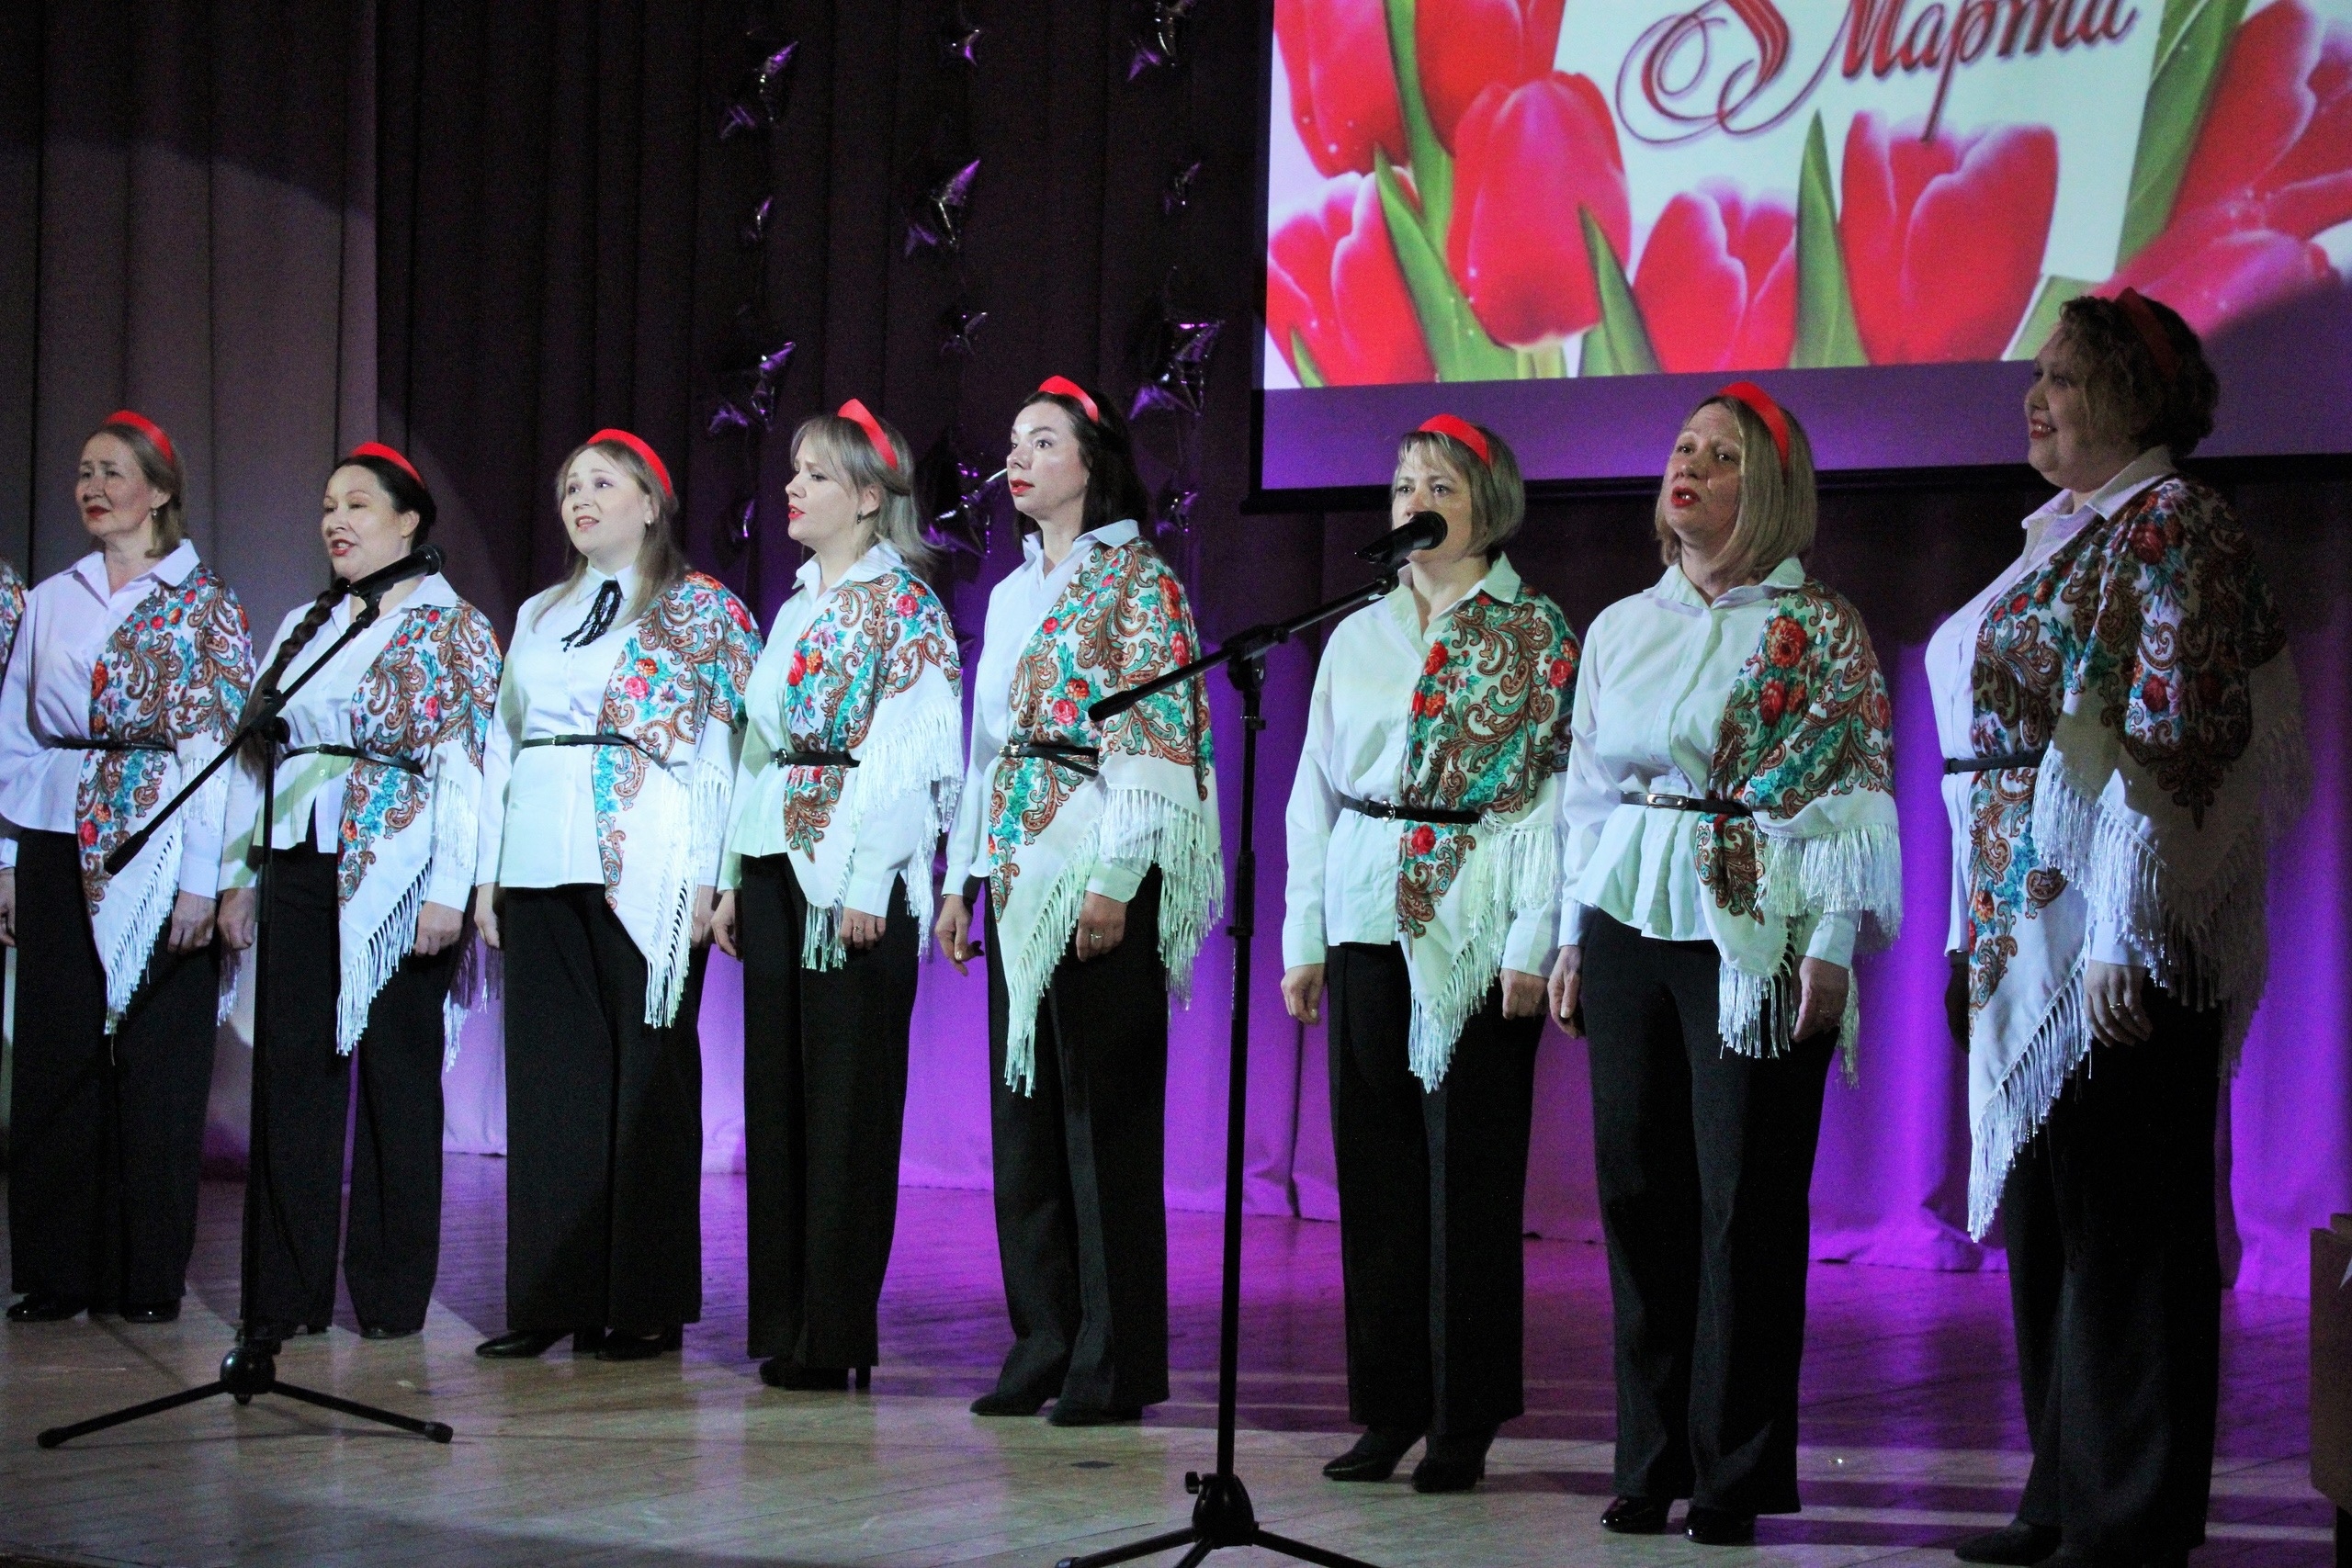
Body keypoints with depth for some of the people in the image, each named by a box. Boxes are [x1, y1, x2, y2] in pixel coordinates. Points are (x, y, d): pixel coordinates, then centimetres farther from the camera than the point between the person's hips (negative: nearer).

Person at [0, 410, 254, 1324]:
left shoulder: (205, 605, 0)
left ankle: (147, 1278, 6)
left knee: (155, 1067, -1)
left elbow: (220, 744, -5)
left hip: (157, 850, -3)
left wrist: (202, 880, -11)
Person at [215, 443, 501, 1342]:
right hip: (299, 870, 5)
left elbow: (464, 765, -8)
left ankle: (391, 1296, 8)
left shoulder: (454, 630, 0)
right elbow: (255, 756, 16)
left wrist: (449, 892, -16)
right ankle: (287, 1292, 7)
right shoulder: (302, 627, 16)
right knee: (294, 1074, 2)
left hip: (396, 879, -5)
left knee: (396, 1079, 1)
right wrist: (239, 877, 9)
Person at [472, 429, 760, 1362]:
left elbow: (720, 749, -4)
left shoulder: (703, 610, 3)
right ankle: (552, 1295, 10)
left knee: (646, 1077, -2)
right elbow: (502, 747, 19)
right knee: (550, 1076, 5)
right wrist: (488, 874, 12)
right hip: (541, 868, 5)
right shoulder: (538, 616, 19)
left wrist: (706, 877, -11)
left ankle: (645, 1306, 3)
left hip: (645, 873, -5)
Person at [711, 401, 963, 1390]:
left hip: (854, 874, -8)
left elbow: (909, 754, -13)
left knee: (846, 1098, -5)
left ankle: (837, 1334, -2)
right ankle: (785, 1325, 13)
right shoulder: (796, 609, 18)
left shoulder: (905, 606, -5)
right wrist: (731, 877, 14)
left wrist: (868, 885, -19)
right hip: (776, 864, 8)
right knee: (777, 1090, 7)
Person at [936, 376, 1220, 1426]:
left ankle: (1115, 1365, 0)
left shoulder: (1139, 583, -6)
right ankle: (1042, 1346, 15)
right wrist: (961, 878, 15)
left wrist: (1112, 883, -19)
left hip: (1099, 874, -8)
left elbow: (1153, 739, -13)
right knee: (1024, 1105, 8)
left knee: (1104, 1111, -5)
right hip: (1017, 869, 8)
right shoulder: (1013, 592, 18)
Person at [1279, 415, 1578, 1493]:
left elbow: (1554, 791, -5)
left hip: (1480, 926, -4)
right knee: (1375, 1160, 4)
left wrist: (1533, 943, -12)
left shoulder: (1537, 636, 1)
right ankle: (1388, 1404, 12)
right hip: (1369, 917, 4)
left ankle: (1465, 1419, 5)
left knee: (1471, 1166, -2)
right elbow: (1315, 789, 15)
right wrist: (1303, 937, 9)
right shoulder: (1358, 636, 15)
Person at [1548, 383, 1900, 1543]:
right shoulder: (1621, 629, 13)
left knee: (1746, 1199, -4)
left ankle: (1733, 1476, 4)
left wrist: (1831, 947, -12)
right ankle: (1651, 1460, 15)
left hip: (1758, 931, -5)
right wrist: (1572, 938, 13)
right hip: (1632, 924, 5)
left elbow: (1856, 795, -5)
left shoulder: (1819, 630, -2)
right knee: (1638, 1187, 5)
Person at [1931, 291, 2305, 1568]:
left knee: (2125, 1223, -4)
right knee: (2047, 1218, 12)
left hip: (2118, 940, -9)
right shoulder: (2063, 538, 18)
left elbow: (2171, 746, -18)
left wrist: (2122, 938, -23)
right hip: (2028, 933, 9)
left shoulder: (2169, 529, -9)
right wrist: (1980, 936, 18)